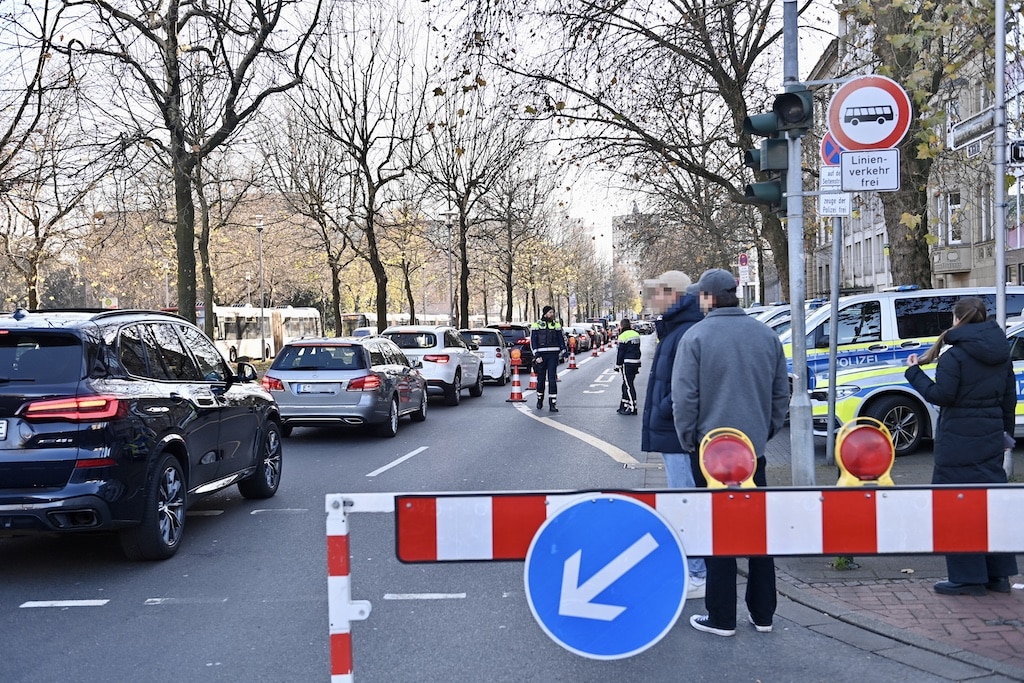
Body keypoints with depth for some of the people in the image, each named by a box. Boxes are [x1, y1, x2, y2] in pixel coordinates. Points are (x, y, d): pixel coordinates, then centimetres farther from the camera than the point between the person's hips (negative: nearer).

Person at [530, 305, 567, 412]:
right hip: (541, 355, -1)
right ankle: (539, 400, 27)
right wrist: (536, 356, -9)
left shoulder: (556, 325, 10)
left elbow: (562, 338, 17)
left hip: (553, 355, 1)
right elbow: (533, 341, -1)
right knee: (541, 379, 8)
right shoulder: (536, 325, 2)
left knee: (552, 379, -6)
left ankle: (552, 404, -7)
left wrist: (563, 352, 12)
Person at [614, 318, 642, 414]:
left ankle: (632, 408, -6)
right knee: (626, 385, 15)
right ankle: (624, 405, 20)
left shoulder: (623, 336, -12)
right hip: (636, 362, 8)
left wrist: (618, 365, -4)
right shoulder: (636, 334, 12)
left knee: (628, 386, -5)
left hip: (627, 363, -8)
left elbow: (620, 352, -11)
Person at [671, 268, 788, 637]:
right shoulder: (767, 335, 5)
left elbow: (684, 397, -12)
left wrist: (687, 439, -1)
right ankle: (762, 613, 21)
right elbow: (781, 392, 11)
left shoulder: (696, 336, -11)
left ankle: (721, 617, 9)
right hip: (754, 448, 5)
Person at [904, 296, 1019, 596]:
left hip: (958, 439, -7)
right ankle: (999, 574, 21)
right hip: (991, 435, 7)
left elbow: (941, 395, -16)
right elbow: (1009, 399, 13)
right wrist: (1005, 431, 23)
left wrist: (914, 373, -5)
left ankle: (968, 577, 4)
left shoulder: (954, 357, -14)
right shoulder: (1002, 356, 8)